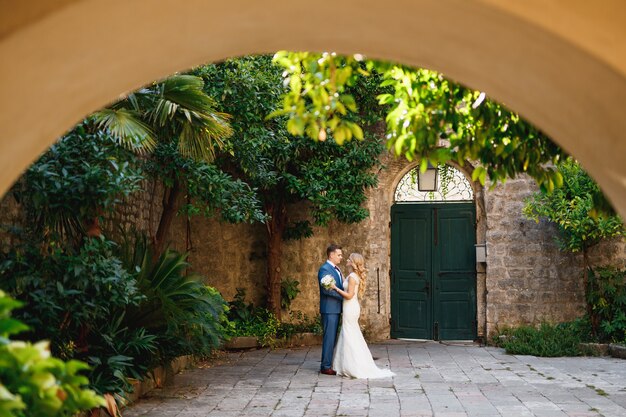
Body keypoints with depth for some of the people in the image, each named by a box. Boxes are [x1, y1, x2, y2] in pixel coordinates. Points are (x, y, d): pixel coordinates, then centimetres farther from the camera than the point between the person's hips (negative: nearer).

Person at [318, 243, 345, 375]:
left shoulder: (336, 269, 17)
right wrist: (343, 296, -17)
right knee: (329, 337, -6)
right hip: (329, 309, -9)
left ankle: (329, 363, 18)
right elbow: (326, 289, -22)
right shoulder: (324, 269, -13)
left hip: (335, 309, 9)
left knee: (332, 338, 12)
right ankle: (326, 366, -2)